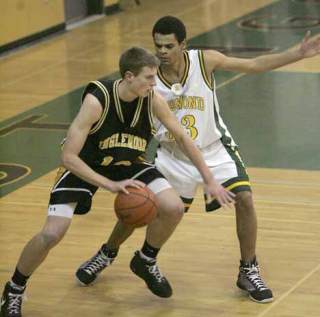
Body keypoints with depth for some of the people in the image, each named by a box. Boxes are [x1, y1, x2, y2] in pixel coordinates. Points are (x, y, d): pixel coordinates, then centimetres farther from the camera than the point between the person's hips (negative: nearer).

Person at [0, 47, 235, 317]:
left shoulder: (153, 101, -20)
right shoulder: (97, 101, -33)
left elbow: (182, 138, -4)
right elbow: (69, 157, -31)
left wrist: (209, 180, -4)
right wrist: (110, 185, -38)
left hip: (129, 164, 4)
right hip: (84, 167, -4)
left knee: (174, 208, -15)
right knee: (52, 234, -19)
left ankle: (145, 262, 15)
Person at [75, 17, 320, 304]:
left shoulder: (205, 61, -20)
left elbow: (255, 65, -12)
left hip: (214, 150, -1)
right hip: (173, 156, 1)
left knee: (244, 199, -19)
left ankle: (248, 271, 0)